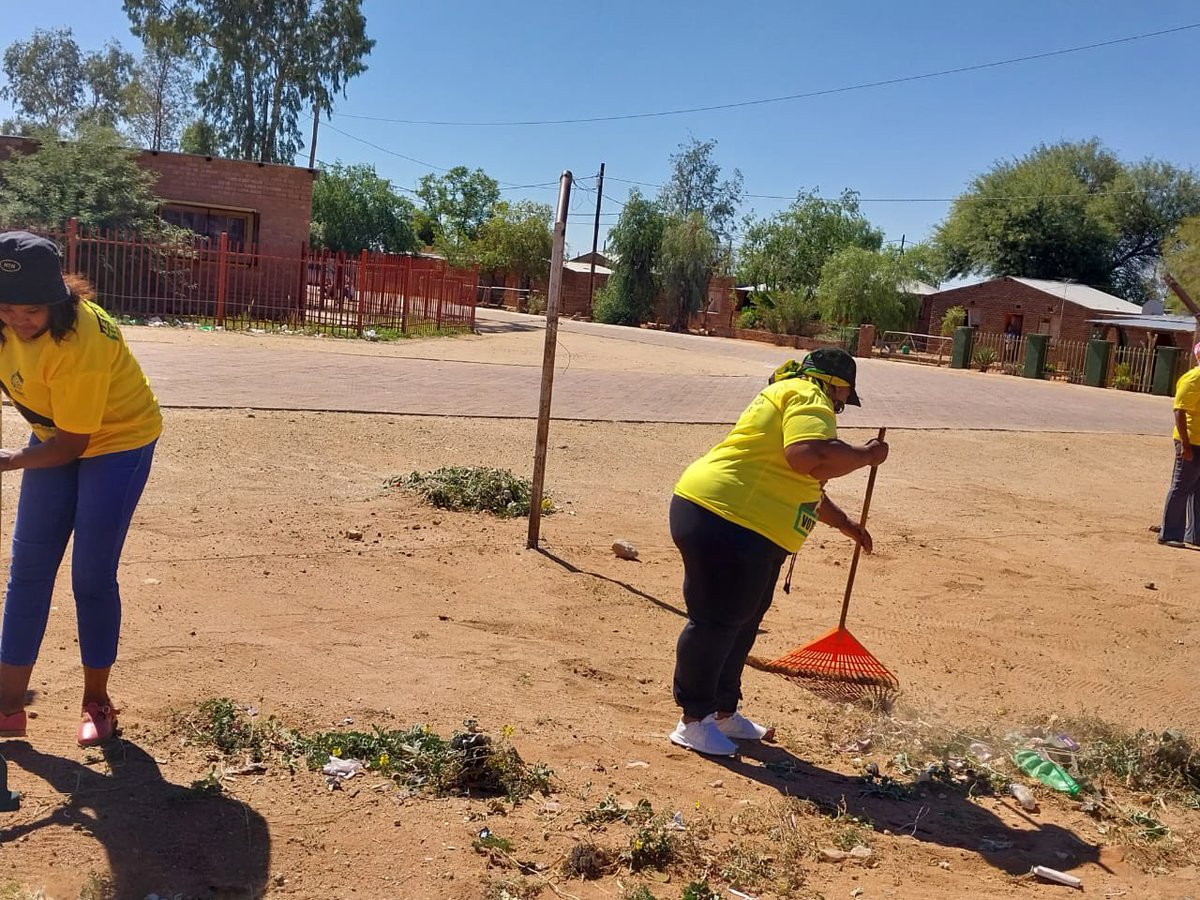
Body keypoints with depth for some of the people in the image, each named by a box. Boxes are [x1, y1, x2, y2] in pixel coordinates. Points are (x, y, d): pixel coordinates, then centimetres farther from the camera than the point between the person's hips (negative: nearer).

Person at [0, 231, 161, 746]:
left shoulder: (79, 341, -34)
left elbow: (73, 443, -27)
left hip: (117, 440, -7)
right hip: (54, 436, 7)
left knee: (92, 577, -5)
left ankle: (96, 702, 14)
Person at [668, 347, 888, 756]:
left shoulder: (788, 396, 27)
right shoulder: (808, 396, -7)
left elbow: (806, 484, 37)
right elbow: (811, 458, -28)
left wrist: (846, 525, 42)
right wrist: (866, 455, -12)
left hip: (748, 532, 11)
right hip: (724, 520, -11)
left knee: (740, 623, 18)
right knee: (715, 622, -2)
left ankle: (724, 713, 29)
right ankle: (693, 721, 9)